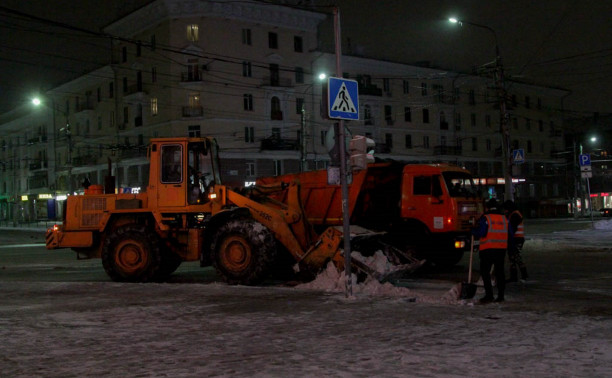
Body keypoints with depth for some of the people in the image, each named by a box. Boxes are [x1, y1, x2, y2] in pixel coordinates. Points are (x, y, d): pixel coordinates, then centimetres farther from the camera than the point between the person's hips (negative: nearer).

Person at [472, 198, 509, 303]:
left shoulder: (485, 218, -7)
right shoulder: (504, 219, 12)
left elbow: (480, 233, -14)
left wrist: (473, 231, 6)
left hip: (488, 250, -5)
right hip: (501, 249, 6)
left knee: (485, 272, 0)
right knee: (500, 272, 11)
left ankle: (489, 295, -6)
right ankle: (500, 296, 11)